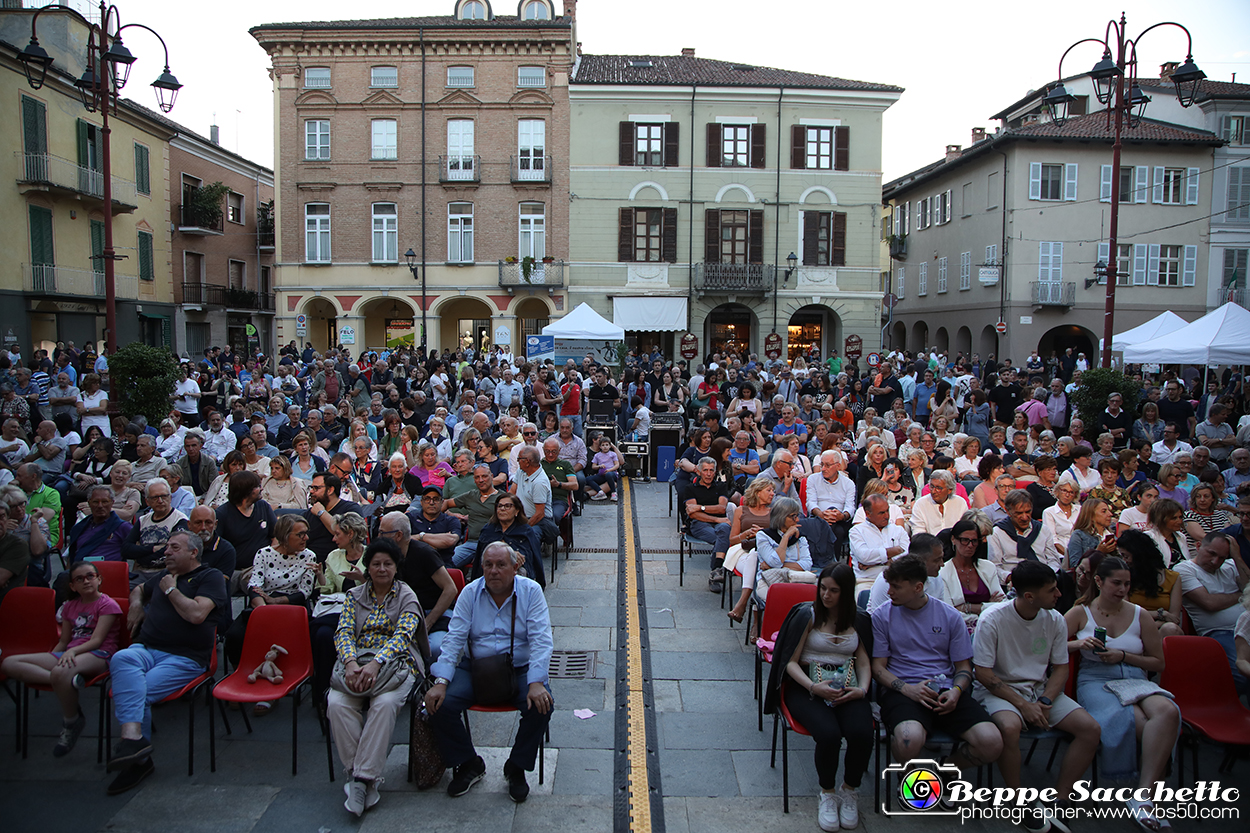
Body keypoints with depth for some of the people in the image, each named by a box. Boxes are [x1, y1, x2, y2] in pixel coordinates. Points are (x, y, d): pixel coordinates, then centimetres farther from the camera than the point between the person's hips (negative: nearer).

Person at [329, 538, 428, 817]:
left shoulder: (406, 597, 4)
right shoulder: (355, 595, 14)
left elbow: (402, 636, -11)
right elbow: (343, 633, 1)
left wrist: (376, 663, -29)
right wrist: (351, 662, -20)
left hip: (396, 662, -3)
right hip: (357, 661, 3)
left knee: (384, 704, -33)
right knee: (337, 704, -27)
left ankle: (364, 777, -25)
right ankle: (356, 772, -17)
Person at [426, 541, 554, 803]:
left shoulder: (531, 591, -6)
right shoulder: (470, 592, 0)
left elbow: (540, 640, -12)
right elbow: (454, 638, -4)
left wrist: (536, 683, -26)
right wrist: (441, 682, -17)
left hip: (519, 670, -1)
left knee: (541, 705, -27)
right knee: (439, 705, -20)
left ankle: (516, 768, 0)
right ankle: (468, 764, 6)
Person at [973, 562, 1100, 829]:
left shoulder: (1055, 620, -2)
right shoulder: (992, 619, -17)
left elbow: (1061, 667, 7)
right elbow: (982, 673, -15)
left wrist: (1045, 701, -10)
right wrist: (1022, 704, -19)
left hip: (1042, 689, 5)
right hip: (999, 689, -5)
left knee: (1090, 729, -16)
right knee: (1009, 727, -36)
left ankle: (1058, 801, -8)